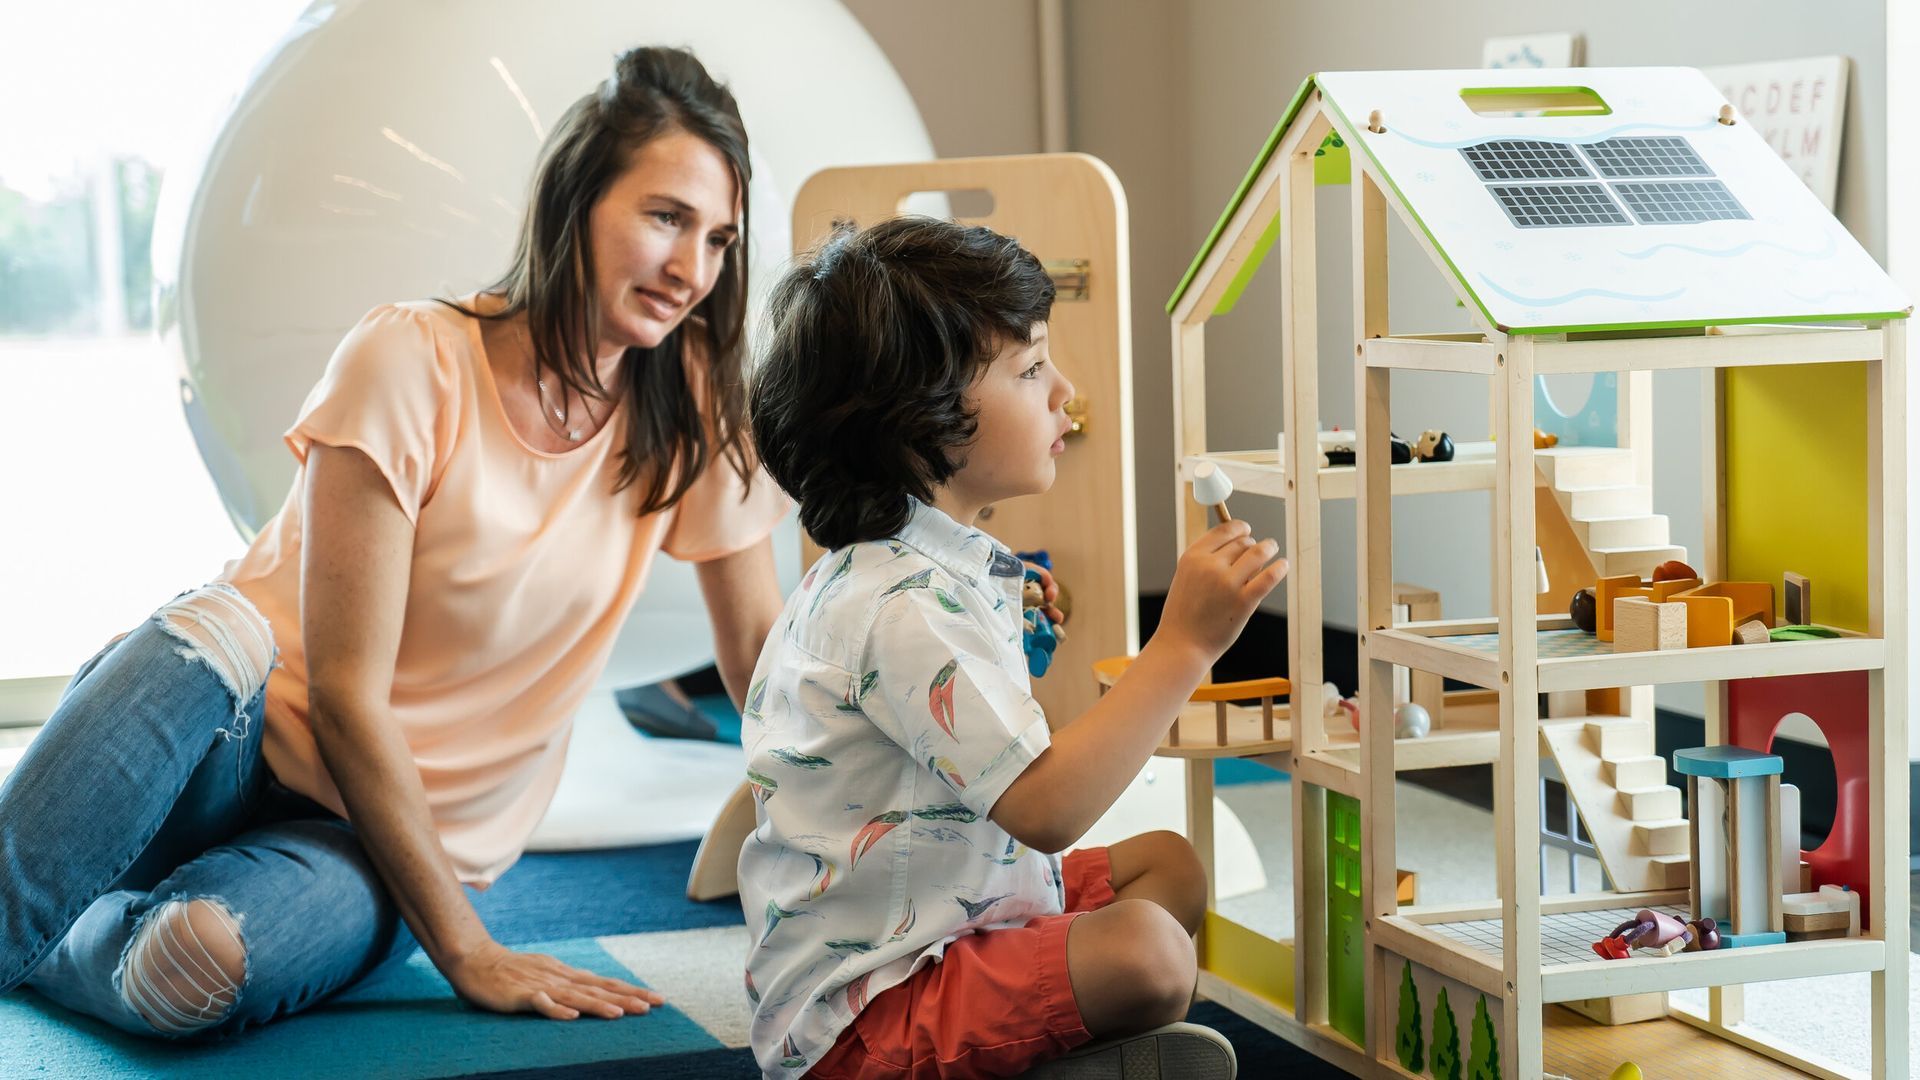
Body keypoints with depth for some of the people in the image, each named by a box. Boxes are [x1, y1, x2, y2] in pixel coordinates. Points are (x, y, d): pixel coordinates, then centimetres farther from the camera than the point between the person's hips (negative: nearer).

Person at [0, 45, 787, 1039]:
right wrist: (468, 954, -21)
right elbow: (344, 693, -19)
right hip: (254, 733, -2)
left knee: (202, 960, -34)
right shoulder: (415, 361, -17)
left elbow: (761, 646, 5)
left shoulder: (693, 401, -5)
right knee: (205, 646, -39)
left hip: (408, 831, 2)